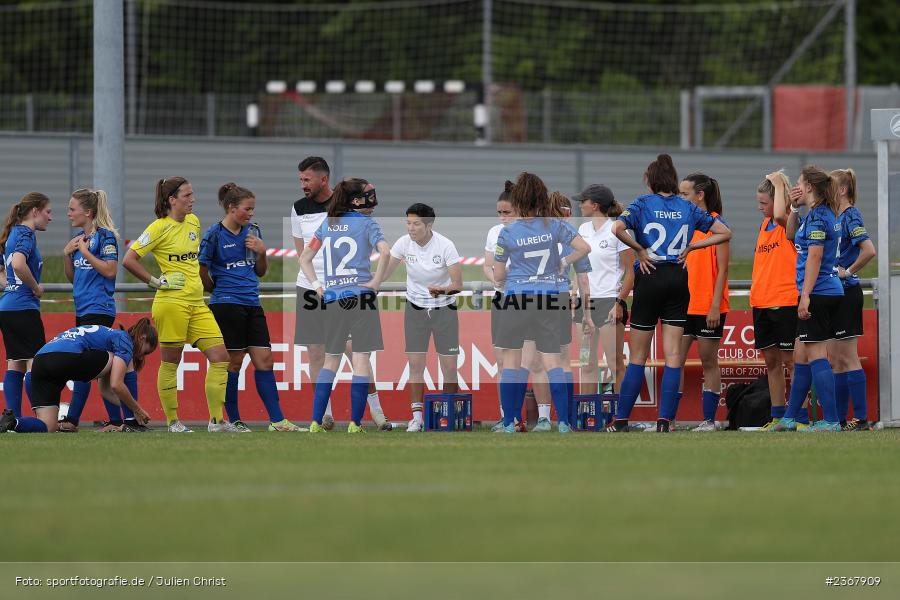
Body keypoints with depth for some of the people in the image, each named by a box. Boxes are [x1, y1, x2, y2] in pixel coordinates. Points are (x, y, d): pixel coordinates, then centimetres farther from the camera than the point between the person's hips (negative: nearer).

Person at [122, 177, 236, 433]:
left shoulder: (194, 222, 13)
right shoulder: (159, 228, -9)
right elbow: (129, 260, -12)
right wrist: (157, 282, -10)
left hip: (197, 303, 7)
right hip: (171, 303, -7)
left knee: (220, 357, 0)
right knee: (170, 362, 0)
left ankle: (216, 421, 4)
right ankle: (173, 422, 8)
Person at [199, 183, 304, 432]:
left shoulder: (252, 232, 12)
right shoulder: (215, 234, -7)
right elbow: (201, 270, -2)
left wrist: (262, 252, 0)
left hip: (252, 304, 6)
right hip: (227, 305, -6)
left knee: (264, 360, 1)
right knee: (233, 362, -2)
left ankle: (277, 420, -1)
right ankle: (234, 420, 6)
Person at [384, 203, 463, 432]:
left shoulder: (445, 246, -19)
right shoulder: (404, 243, -10)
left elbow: (457, 285, -21)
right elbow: (384, 273, 0)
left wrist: (442, 290, -40)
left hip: (444, 309, -2)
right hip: (415, 308, 2)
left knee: (449, 367, -3)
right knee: (415, 364, -2)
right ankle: (417, 417, 6)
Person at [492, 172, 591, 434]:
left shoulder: (507, 233, -6)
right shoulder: (554, 226, -3)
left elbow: (498, 276, 1)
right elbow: (584, 248, -6)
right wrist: (564, 264, 11)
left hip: (516, 297, -2)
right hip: (548, 298, 2)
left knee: (511, 361, 6)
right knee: (552, 359, 4)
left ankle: (509, 422, 5)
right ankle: (563, 421, -2)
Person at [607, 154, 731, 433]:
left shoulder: (643, 204, -2)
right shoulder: (687, 208, 8)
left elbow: (617, 229, -20)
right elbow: (724, 232, 11)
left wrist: (639, 249, -7)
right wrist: (690, 247, 9)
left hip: (650, 277, -2)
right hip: (678, 280, 2)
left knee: (638, 355, 4)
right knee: (673, 355, 2)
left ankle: (621, 420, 7)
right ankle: (664, 420, -5)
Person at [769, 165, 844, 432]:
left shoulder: (818, 215, -13)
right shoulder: (822, 214, 17)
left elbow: (815, 255, -20)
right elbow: (791, 235, 33)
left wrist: (806, 295, -22)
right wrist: (794, 207, 19)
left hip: (818, 294, -10)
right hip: (828, 293, 10)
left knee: (815, 355, -9)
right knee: (801, 356, 15)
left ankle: (831, 420, -12)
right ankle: (789, 418, 22)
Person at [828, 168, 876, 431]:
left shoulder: (851, 216, -12)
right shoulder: (836, 217, 14)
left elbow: (869, 250, -26)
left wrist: (848, 272, -16)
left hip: (846, 292, -9)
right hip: (834, 294, 9)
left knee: (847, 358, -8)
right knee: (835, 359, 11)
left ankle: (861, 418, -6)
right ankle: (840, 419, 14)